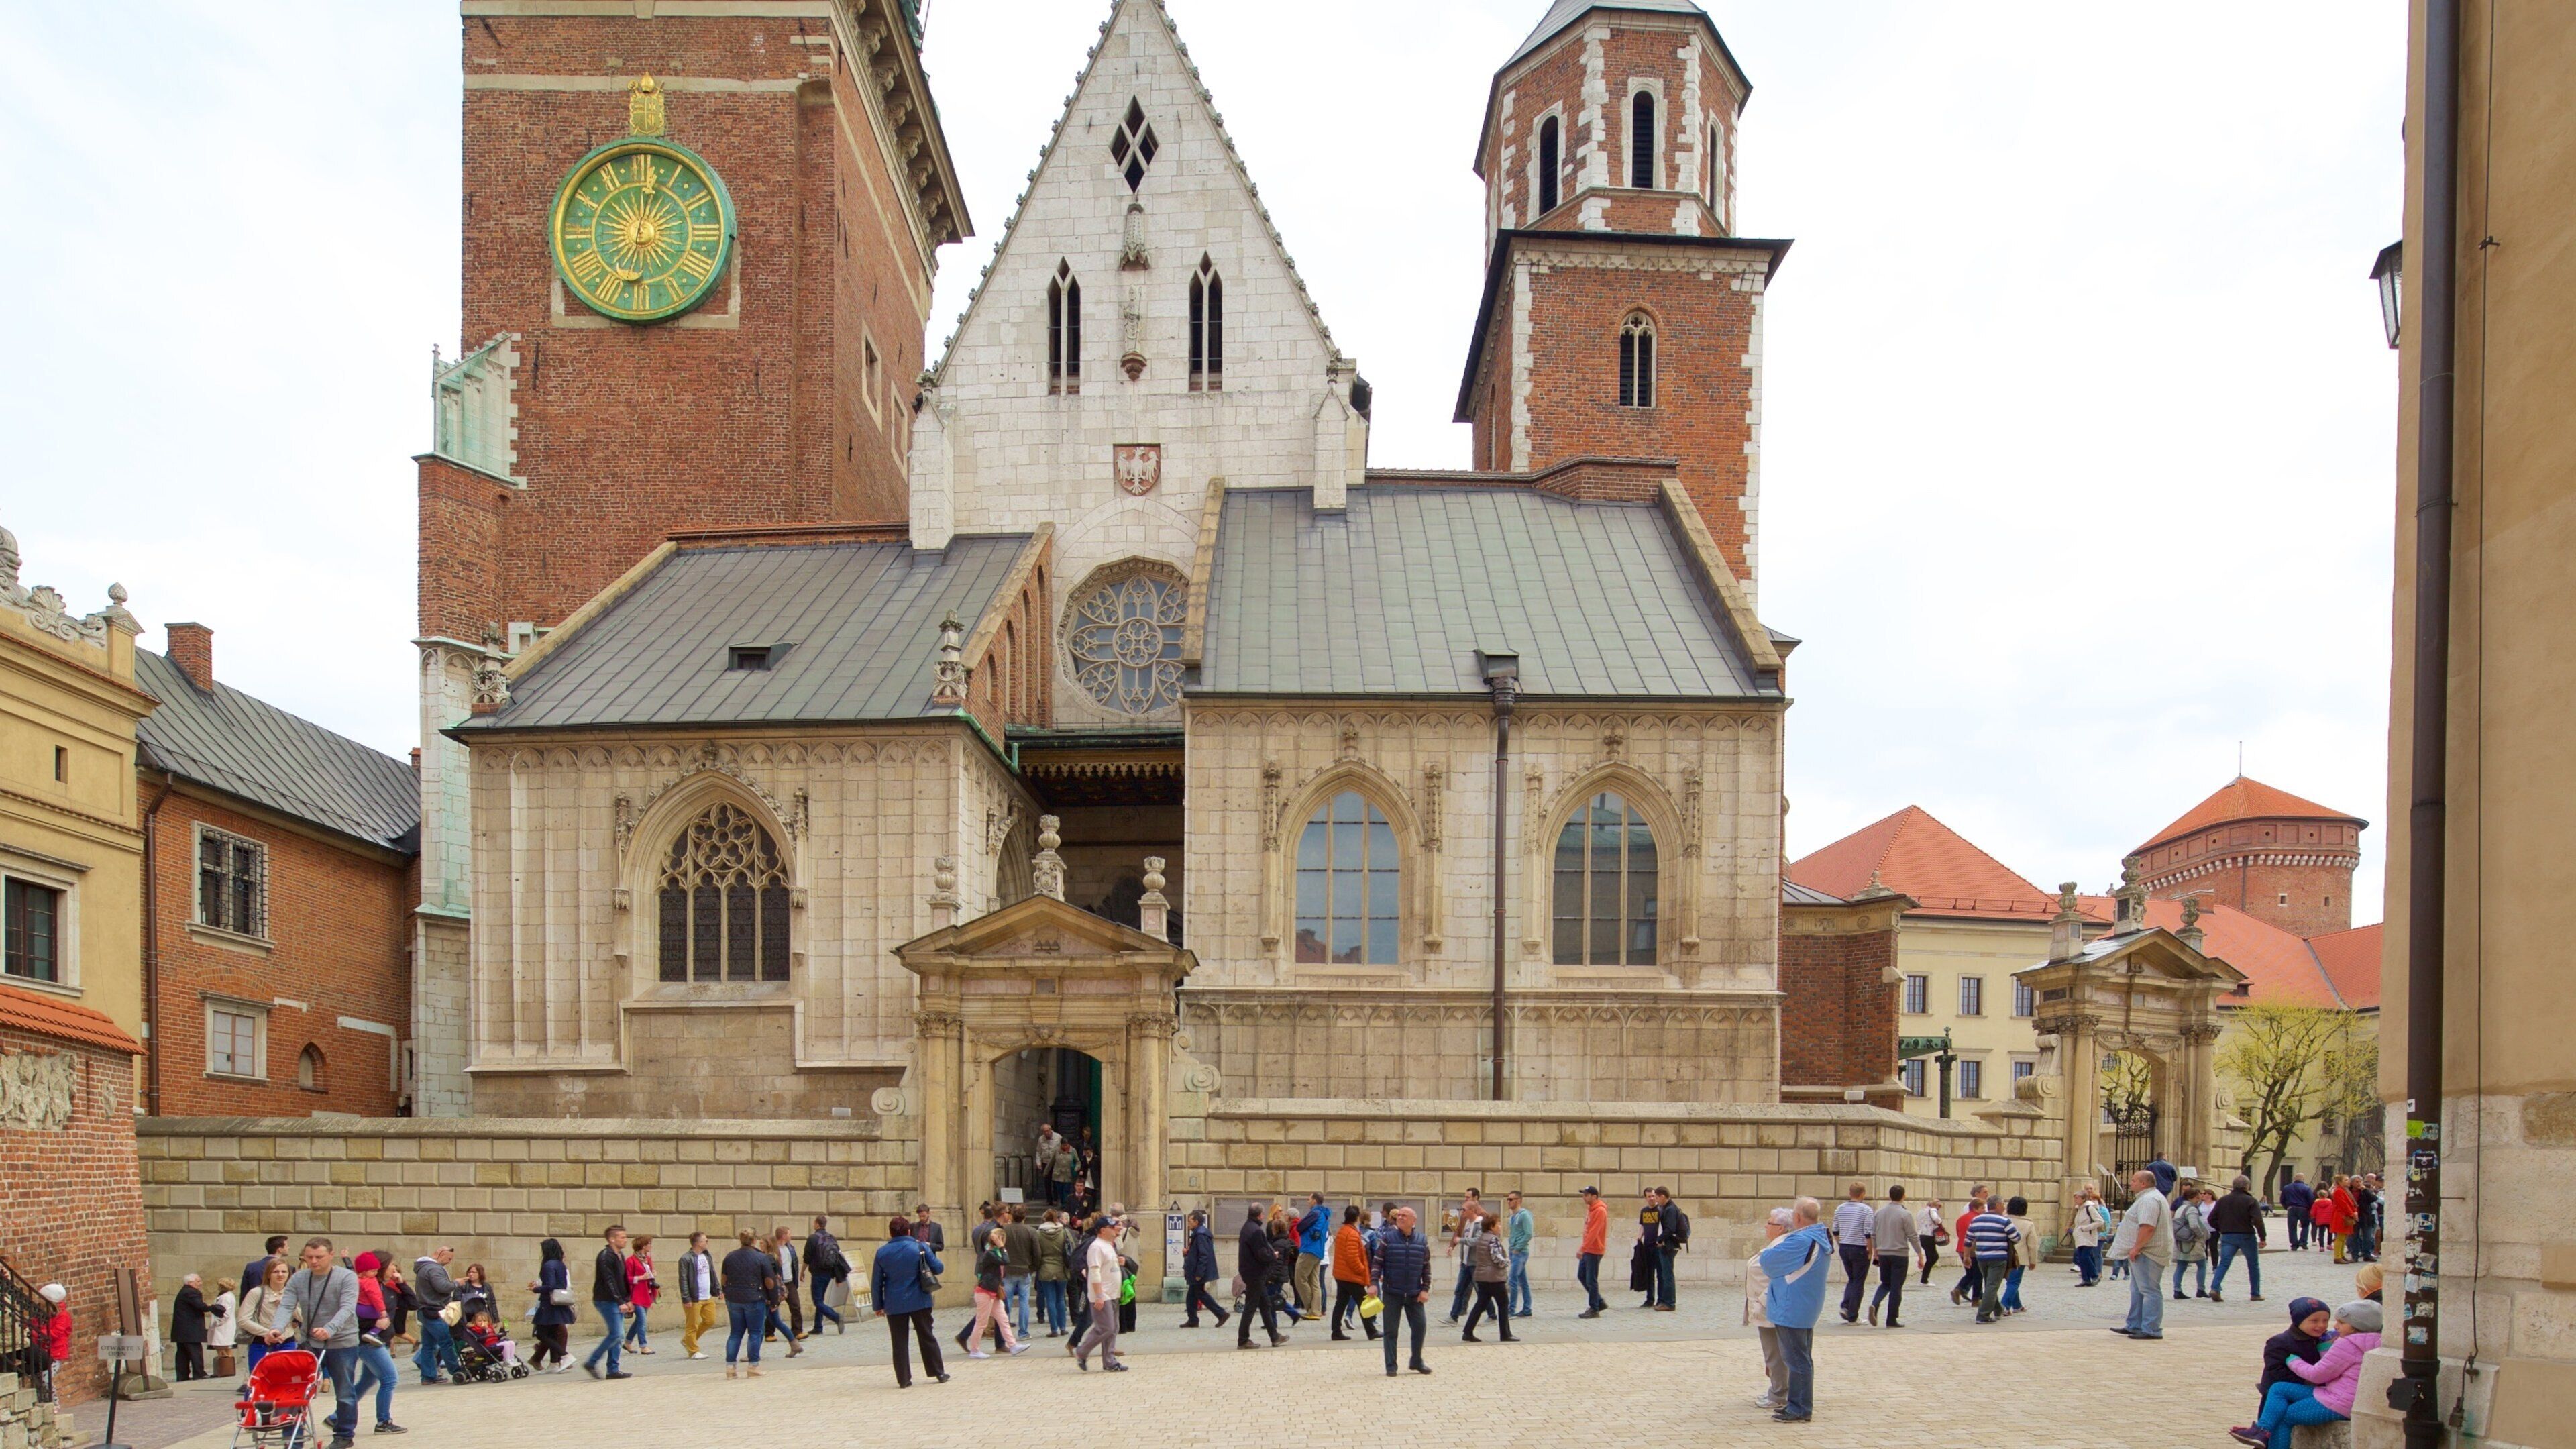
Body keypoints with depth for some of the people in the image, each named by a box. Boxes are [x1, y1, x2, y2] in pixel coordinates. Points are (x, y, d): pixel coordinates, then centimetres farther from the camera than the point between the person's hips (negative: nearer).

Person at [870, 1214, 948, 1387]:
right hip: (920, 1301, 0)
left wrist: (878, 1305, 10)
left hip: (894, 1305, 0)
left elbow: (876, 1282, 1)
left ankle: (903, 1379, 6)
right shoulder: (921, 1247, -6)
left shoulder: (882, 1253, -2)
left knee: (900, 1342, 7)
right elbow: (939, 1268, -2)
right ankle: (939, 1373, 17)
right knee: (927, 1337, 12)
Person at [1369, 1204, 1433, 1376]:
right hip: (1392, 1293, -2)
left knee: (1420, 1327, 5)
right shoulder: (1387, 1238, -4)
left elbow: (1426, 1267, 8)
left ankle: (1416, 1362, 25)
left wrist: (1425, 1289, 0)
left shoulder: (1422, 1241, 3)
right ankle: (1391, 1366, 11)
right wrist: (1373, 1284, -13)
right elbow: (1377, 1262, -3)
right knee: (1391, 1330, 2)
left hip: (1414, 1294, 2)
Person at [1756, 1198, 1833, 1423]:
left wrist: (1766, 1253, 2)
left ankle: (1799, 1409, 3)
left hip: (1792, 1310, -10)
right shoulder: (1822, 1237, 7)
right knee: (1802, 1359, 17)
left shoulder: (1801, 1241, -25)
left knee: (1797, 1360, -2)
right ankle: (1798, 1404, 26)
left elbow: (1768, 1260, -18)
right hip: (1808, 1309, 10)